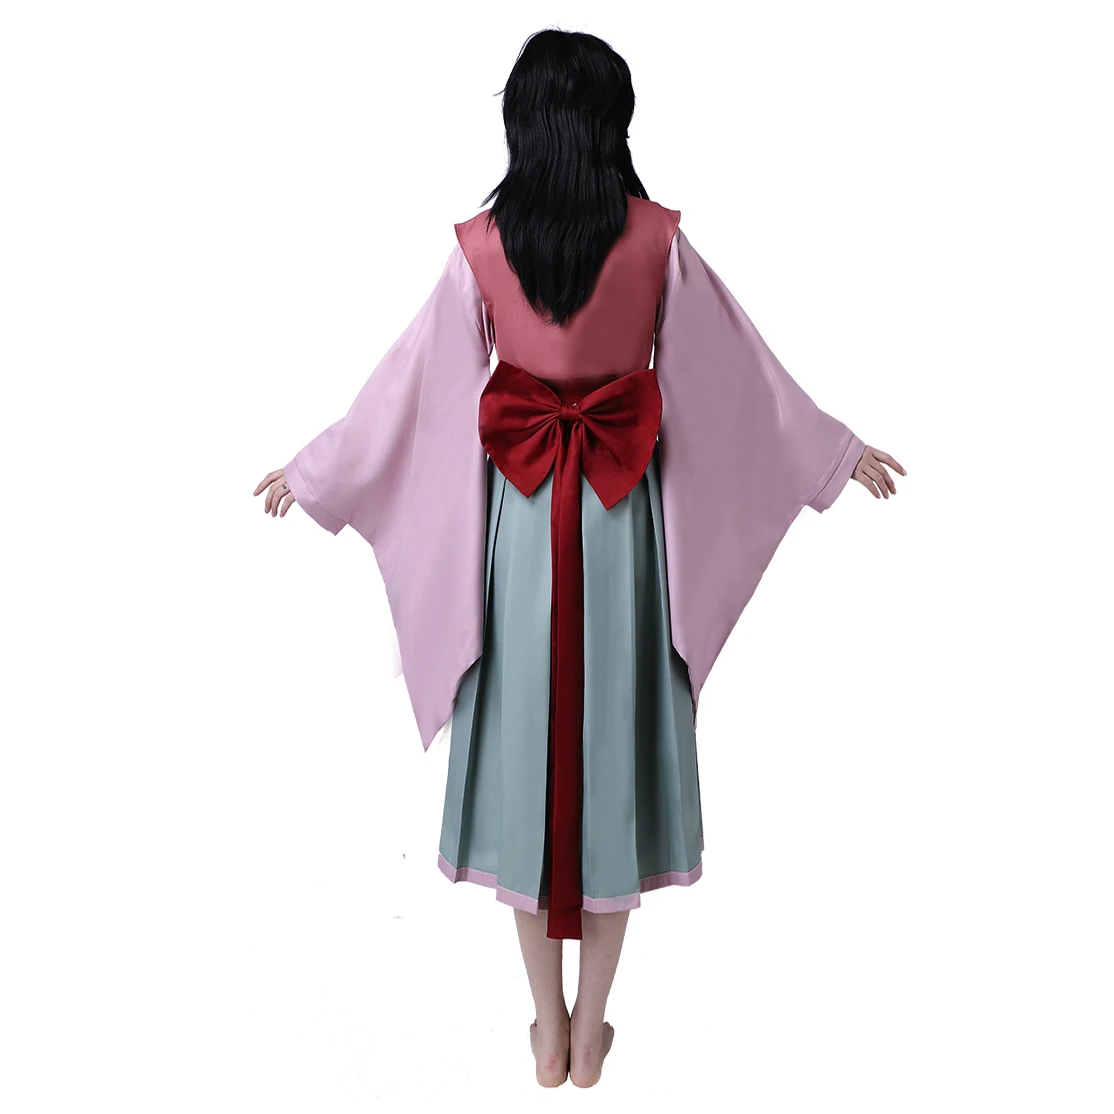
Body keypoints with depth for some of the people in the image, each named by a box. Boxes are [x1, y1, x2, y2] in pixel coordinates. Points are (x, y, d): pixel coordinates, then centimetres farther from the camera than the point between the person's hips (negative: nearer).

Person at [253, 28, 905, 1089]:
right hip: (624, 523, 0)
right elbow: (744, 369, 3)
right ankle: (590, 1033, 23)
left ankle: (547, 1030, 24)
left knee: (524, 742, 11)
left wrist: (308, 472, 16)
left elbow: (411, 381, 2)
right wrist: (841, 451, 18)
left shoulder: (480, 244, -5)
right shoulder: (656, 239, -5)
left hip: (519, 521, 0)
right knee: (612, 737, 10)